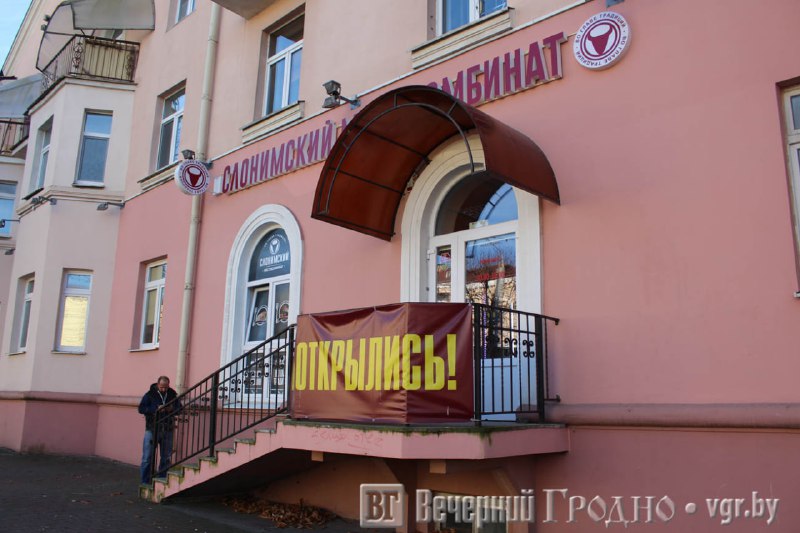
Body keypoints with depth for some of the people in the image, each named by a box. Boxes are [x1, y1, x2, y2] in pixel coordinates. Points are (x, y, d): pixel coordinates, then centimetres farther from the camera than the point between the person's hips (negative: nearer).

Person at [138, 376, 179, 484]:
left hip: (167, 430, 3)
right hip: (152, 429, -3)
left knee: (166, 458, 9)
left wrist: (172, 408, -14)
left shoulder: (172, 395, 5)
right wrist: (156, 409, -20)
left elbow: (179, 408, 8)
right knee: (147, 458, 0)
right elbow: (141, 409, -8)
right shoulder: (150, 394, -3)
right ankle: (144, 482, 9)